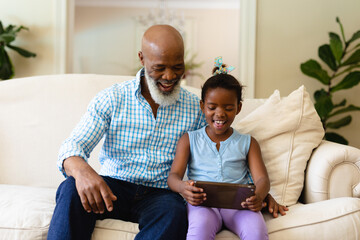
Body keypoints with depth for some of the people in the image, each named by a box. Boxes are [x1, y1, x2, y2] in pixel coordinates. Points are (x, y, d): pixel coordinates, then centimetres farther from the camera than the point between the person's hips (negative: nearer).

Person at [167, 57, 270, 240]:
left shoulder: (247, 143, 21)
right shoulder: (189, 140, 20)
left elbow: (262, 178, 9)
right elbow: (173, 175, 8)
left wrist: (259, 196, -18)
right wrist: (183, 188, -20)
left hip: (238, 202, 1)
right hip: (202, 201, -1)